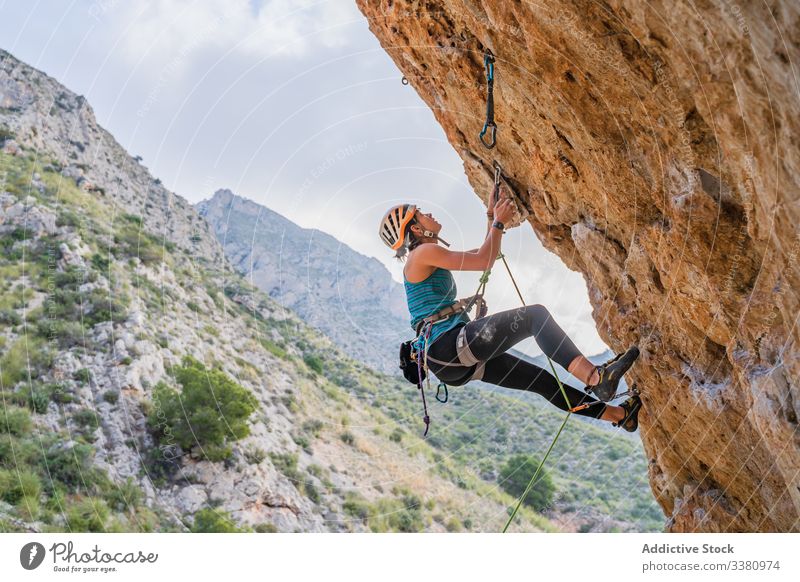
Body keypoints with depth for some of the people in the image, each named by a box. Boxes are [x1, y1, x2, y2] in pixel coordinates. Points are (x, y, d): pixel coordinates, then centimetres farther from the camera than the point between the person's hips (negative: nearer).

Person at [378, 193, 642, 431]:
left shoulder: (433, 259, 27)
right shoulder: (423, 253, -4)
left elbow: (485, 253, 34)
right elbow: (484, 261, -8)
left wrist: (492, 216, 26)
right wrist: (499, 222, 4)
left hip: (457, 362, 10)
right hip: (447, 345, -10)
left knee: (542, 380, 10)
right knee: (536, 315, -17)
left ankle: (619, 414, 16)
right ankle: (595, 377, -32)